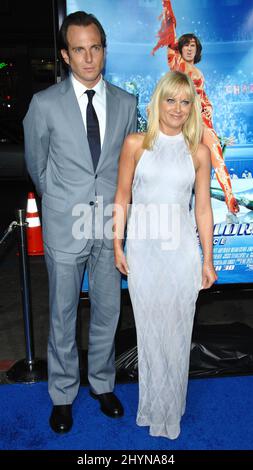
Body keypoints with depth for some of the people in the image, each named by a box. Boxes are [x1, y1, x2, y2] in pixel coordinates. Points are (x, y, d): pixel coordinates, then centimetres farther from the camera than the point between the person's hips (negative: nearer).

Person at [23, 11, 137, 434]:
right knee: (63, 315, 10)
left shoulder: (125, 103, 2)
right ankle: (63, 395, 32)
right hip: (65, 225, -2)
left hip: (111, 224, 3)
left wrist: (113, 202, 11)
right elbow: (36, 165, 6)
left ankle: (102, 383, 37)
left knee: (107, 311, 14)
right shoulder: (45, 104, -6)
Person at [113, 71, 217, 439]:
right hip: (143, 249, 0)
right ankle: (155, 407, 32)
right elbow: (122, 197, 3)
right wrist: (118, 246, 1)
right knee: (149, 330, 10)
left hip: (182, 250, 1)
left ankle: (171, 407, 33)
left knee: (177, 331, 10)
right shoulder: (136, 144, 0)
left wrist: (207, 260, 4)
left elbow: (203, 208, 4)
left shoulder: (199, 152, 2)